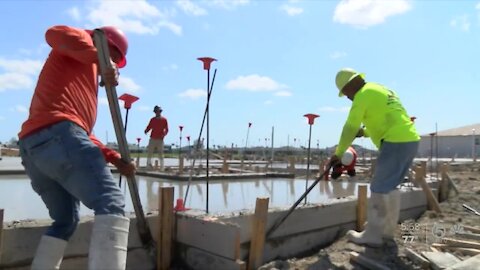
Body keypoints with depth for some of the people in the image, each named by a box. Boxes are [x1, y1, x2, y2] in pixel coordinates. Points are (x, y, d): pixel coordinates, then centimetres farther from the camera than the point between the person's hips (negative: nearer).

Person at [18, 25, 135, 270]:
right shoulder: (81, 41, 16)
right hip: (57, 134, -10)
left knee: (66, 220, 20)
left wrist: (114, 158, 21)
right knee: (110, 202, -20)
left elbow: (81, 129, 30)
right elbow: (55, 34, -12)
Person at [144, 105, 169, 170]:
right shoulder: (152, 119, 11)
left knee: (160, 154, -1)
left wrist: (164, 134, -17)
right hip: (152, 139, 3)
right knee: (149, 153, 0)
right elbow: (149, 127, 9)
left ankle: (162, 167, 3)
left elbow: (166, 129, 2)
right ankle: (148, 166, 5)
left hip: (160, 139, -3)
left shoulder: (164, 120, 4)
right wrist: (146, 131, -12)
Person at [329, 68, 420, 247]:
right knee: (390, 187, 17)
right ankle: (387, 231, 25)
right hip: (410, 140, 10)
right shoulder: (380, 90, 23)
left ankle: (372, 236, 2)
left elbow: (350, 128, -7)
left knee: (379, 188, -4)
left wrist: (338, 154, 1)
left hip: (396, 143, -10)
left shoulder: (363, 93, -6)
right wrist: (364, 132, 19)